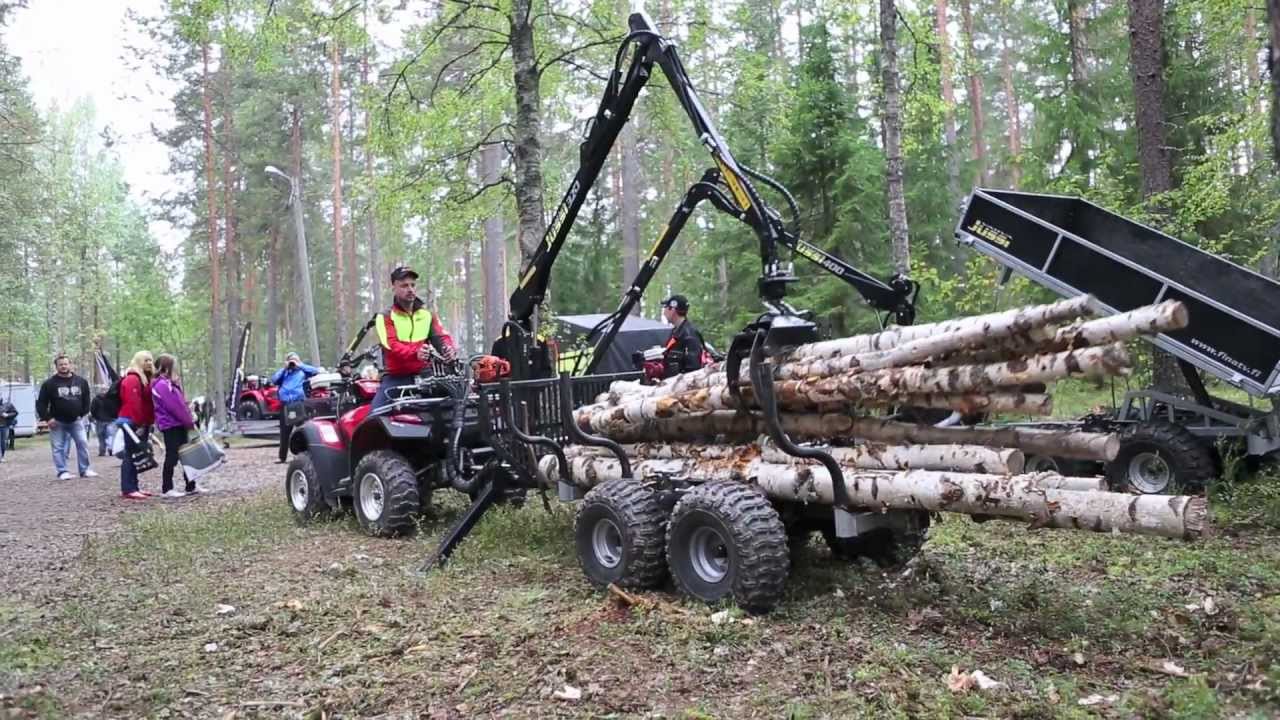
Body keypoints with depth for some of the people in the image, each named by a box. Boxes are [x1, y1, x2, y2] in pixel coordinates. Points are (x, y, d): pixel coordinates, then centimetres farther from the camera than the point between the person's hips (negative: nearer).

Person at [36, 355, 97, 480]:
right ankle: (62, 472, 6)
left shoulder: (81, 381, 3)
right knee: (59, 447, 0)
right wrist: (47, 418, -12)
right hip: (57, 422, -2)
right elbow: (41, 403, -5)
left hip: (76, 420, 2)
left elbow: (86, 399, 14)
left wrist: (83, 413, 6)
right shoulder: (50, 383, -6)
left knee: (83, 444, -1)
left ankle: (85, 470, 8)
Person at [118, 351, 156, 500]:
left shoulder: (146, 379, 18)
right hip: (132, 423, -10)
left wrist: (150, 422, 11)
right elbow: (133, 403, -21)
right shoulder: (132, 379, -13)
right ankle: (128, 489, -10)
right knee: (131, 455, -10)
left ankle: (133, 487, 16)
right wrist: (138, 424, -22)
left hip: (141, 423, 10)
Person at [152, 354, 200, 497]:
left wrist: (189, 421, 8)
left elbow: (181, 403, 17)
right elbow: (175, 406, -18)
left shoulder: (168, 383, 17)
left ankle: (191, 487, 16)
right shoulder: (162, 385, -14)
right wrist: (190, 422, -12)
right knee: (172, 456, -5)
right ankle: (167, 489, 1)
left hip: (177, 425, 10)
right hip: (171, 425, -10)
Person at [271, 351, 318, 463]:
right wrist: (284, 368, 5)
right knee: (284, 432, 8)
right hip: (285, 405, 3)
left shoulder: (302, 371, 11)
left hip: (299, 404, -3)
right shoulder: (284, 372, 21)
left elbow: (315, 371, -4)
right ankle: (282, 456, 15)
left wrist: (299, 365, -2)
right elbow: (274, 380, 9)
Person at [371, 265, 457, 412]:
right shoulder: (385, 317, 3)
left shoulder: (428, 316, 15)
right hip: (395, 378, -2)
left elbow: (441, 337, 0)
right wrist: (415, 353, -34)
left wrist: (449, 349, -26)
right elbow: (392, 345, -13)